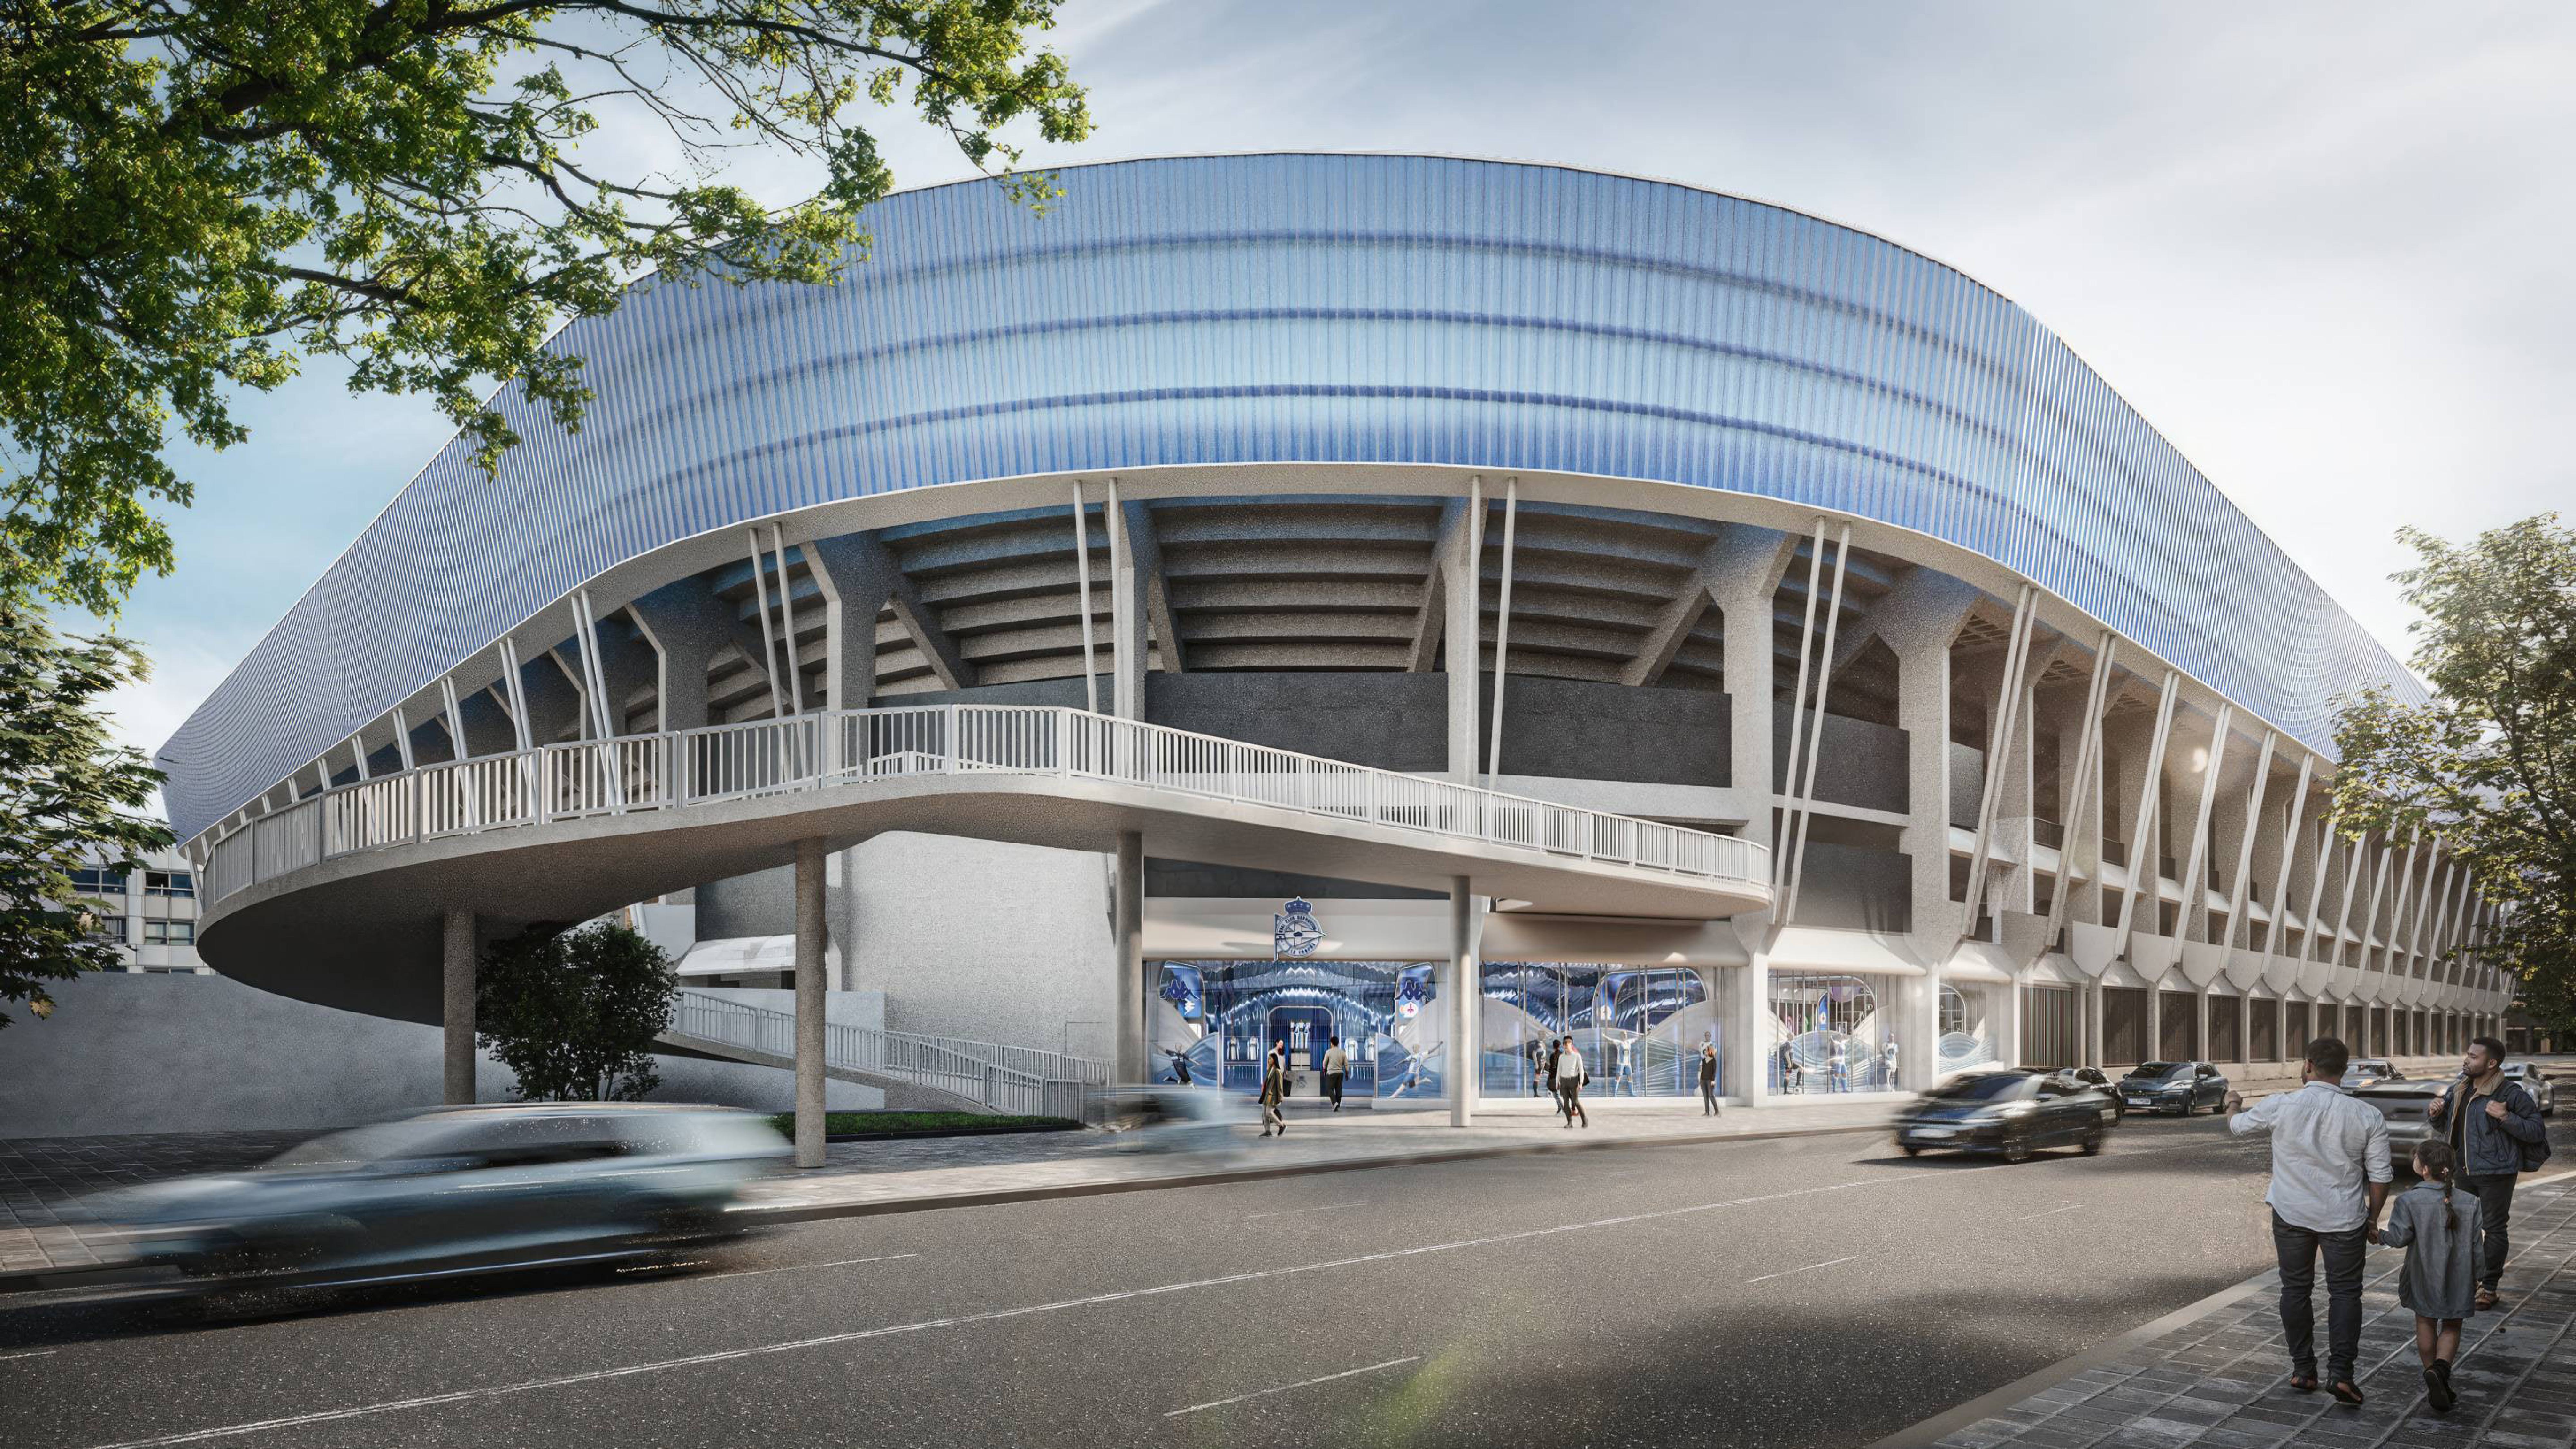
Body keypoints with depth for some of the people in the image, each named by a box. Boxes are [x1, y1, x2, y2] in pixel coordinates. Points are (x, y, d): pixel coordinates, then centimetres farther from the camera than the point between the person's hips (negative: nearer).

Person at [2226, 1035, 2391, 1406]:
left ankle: (2303, 1370, 18)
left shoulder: (2280, 1106, -12)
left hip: (2291, 1215, 0)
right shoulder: (2368, 1117, -9)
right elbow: (2381, 1176, -5)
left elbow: (2237, 1126, 7)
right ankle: (2340, 1372, 0)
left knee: (2296, 1289, 12)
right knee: (2345, 1291, 9)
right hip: (2344, 1219, 0)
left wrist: (2234, 1104, 30)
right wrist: (2372, 1217, 10)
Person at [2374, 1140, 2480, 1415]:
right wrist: (2478, 1279, 10)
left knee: (2426, 1324, 17)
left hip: (2423, 1279, -1)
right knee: (2452, 1327, 15)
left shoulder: (2409, 1201, -15)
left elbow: (2400, 1237, -16)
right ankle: (2441, 1368, -8)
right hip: (2458, 1279, 1)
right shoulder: (2469, 1203, -6)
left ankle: (2432, 1375, 22)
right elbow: (2475, 1245, -1)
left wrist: (2380, 1236, 4)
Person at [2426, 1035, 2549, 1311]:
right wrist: (2434, 1113, -1)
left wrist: (2506, 1117, -25)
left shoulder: (2512, 1094, -12)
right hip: (2463, 1171, 7)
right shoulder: (2458, 1090, 8)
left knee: (2494, 1229, 1)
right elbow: (2442, 1125, 21)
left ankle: (2489, 1288, 11)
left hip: (2495, 1172, -7)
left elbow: (2537, 1131, -12)